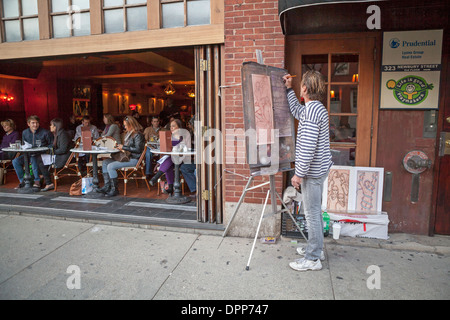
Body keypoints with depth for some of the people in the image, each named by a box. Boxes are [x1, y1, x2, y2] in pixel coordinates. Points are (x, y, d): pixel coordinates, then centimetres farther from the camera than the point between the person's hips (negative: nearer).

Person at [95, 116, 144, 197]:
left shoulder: (137, 135, -11)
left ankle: (114, 189, -13)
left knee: (111, 166, -22)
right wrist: (120, 147, 7)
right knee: (105, 162, 3)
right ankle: (107, 186, -2)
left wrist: (124, 147, -15)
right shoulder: (128, 134, 19)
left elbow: (138, 149, -21)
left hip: (133, 159, -10)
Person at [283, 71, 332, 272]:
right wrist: (289, 88, 28)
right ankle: (316, 248, 34)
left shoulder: (312, 111, -21)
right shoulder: (317, 108, 11)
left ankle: (313, 259, 12)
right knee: (314, 211, 19)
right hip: (318, 169, 10)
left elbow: (308, 148, -26)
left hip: (313, 171, -10)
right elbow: (295, 110, 31)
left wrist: (299, 174, -20)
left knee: (312, 213, -1)